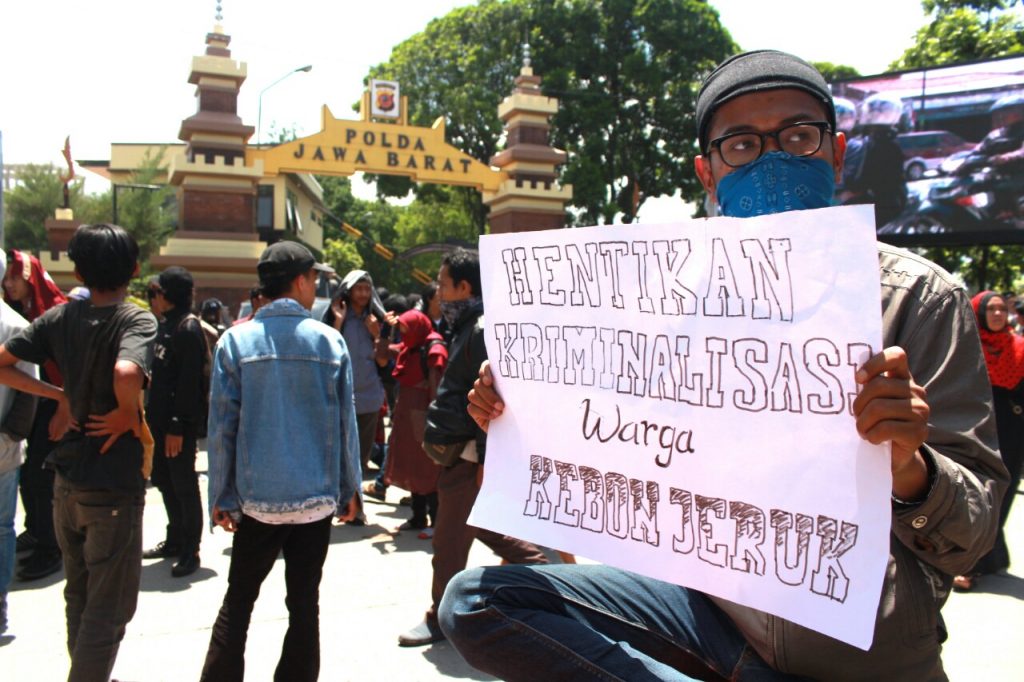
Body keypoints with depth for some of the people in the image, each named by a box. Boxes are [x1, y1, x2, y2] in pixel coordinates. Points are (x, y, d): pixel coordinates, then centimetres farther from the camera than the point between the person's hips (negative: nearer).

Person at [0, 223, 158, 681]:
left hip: (67, 479, 7)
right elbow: (126, 374, -36)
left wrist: (58, 396, 5)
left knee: (79, 593, 24)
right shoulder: (137, 320, -17)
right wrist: (128, 415, -17)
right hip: (113, 485, -6)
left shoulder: (60, 317, 0)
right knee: (109, 607, 7)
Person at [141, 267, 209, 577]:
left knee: (183, 484, 0)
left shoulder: (187, 328, -15)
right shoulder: (165, 326, 12)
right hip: (160, 419, 9)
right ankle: (175, 540, 31)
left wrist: (177, 426, -22)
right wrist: (152, 416, 15)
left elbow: (189, 381, -21)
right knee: (164, 480, 17)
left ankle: (190, 550, 11)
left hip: (180, 423, -9)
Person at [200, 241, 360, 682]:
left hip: (257, 497, 0)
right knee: (304, 602, 11)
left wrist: (221, 496, 5)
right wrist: (349, 488, 8)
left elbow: (222, 426, -3)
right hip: (316, 496, 0)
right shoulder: (329, 340, -3)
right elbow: (345, 422, -1)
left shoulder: (235, 340, -3)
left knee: (237, 600, 15)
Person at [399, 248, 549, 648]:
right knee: (478, 524, 21)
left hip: (468, 454, -10)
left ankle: (440, 619, 18)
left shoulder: (483, 328, -17)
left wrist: (485, 459, -22)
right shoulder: (469, 325, 15)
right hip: (461, 450, 10)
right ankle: (540, 562, 31)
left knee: (449, 540, 2)